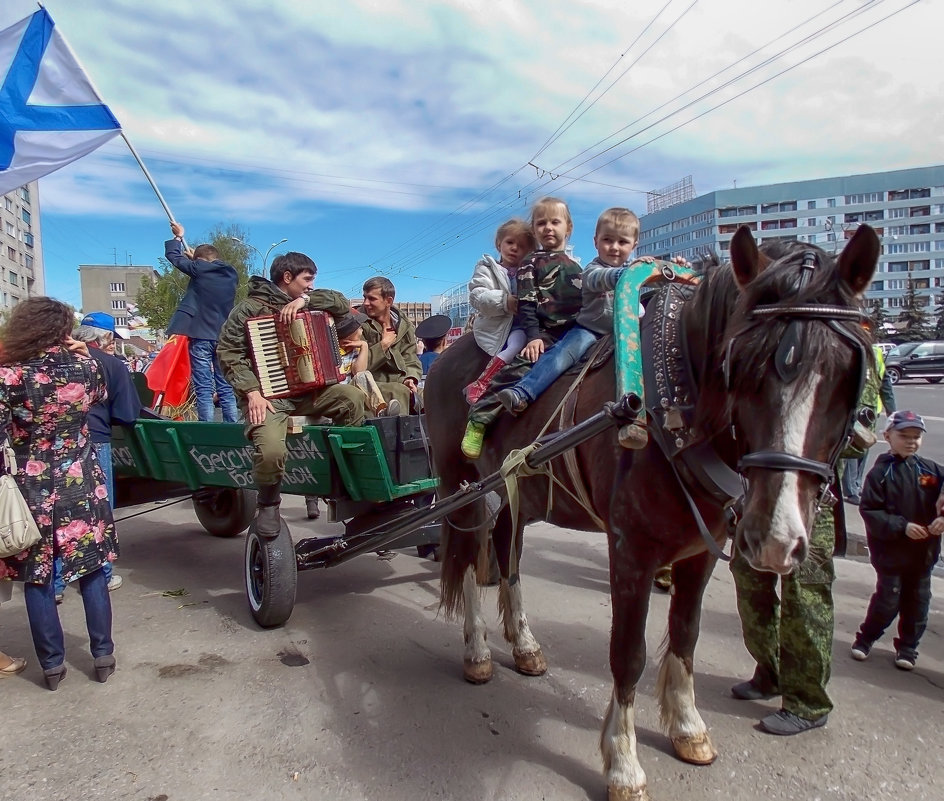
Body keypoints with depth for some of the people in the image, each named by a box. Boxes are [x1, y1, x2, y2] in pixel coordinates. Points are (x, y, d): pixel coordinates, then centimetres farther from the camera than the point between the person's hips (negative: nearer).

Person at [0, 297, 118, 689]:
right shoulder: (84, 364, -5)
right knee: (92, 572, 12)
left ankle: (52, 664, 21)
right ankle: (103, 656, 21)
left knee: (37, 578, 11)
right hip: (82, 486, 2)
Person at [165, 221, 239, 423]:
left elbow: (173, 256, 11)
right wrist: (196, 257, 38)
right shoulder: (231, 273, 8)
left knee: (204, 388, -4)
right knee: (226, 388, 7)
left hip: (201, 335, -4)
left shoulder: (200, 268, -5)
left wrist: (178, 237, 28)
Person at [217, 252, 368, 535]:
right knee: (271, 450, -33)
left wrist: (305, 299, -5)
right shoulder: (249, 308, 0)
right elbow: (228, 353, -7)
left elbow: (341, 304, 9)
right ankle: (268, 503, 0)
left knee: (353, 396, -20)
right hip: (269, 396, -5)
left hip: (307, 391, 5)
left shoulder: (303, 306, 17)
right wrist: (252, 392, -19)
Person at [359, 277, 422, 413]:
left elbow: (411, 362, 9)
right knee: (401, 391, -33)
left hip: (400, 383, 4)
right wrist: (383, 345, -11)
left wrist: (410, 379, -12)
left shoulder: (404, 326, 11)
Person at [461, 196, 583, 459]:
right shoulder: (531, 265, 7)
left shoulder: (575, 267, 24)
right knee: (518, 368, -26)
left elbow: (587, 303, 27)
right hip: (545, 334, -6)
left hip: (577, 333, 6)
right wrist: (533, 336, -15)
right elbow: (526, 305, -3)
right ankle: (479, 419, -19)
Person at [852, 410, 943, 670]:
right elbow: (869, 511, -15)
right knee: (887, 600, 3)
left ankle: (907, 646, 31)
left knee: (917, 602, 13)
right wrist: (902, 526, -21)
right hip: (890, 551, -4)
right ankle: (865, 638, 24)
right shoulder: (880, 472, -11)